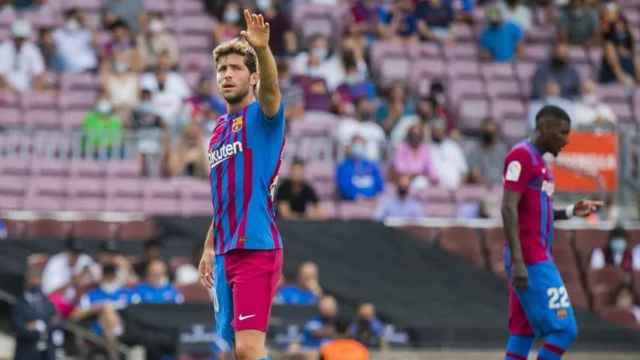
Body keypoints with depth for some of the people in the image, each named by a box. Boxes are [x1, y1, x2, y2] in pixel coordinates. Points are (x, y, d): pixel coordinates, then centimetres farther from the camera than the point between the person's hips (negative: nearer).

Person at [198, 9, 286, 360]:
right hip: (227, 252, 8)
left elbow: (270, 88, -28)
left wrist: (262, 49, -46)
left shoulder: (262, 116, -3)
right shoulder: (219, 128, 19)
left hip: (256, 248, -8)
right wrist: (209, 248, 23)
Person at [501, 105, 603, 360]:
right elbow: (509, 208, -18)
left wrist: (571, 212, 13)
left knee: (523, 331, 8)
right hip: (529, 260, -10)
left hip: (539, 258, 10)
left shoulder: (539, 161, 20)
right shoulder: (522, 156, -10)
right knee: (563, 329, -12)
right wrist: (517, 261, -25)